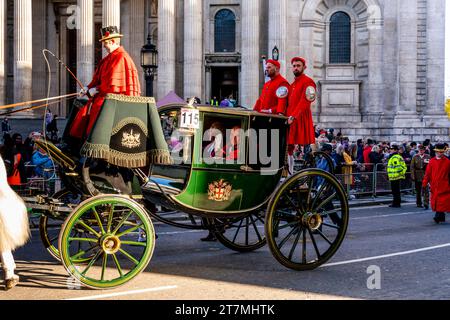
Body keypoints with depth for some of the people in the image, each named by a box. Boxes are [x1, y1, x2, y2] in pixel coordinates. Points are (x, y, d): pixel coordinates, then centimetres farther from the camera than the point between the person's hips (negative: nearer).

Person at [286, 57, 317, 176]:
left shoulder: (308, 82, -6)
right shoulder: (293, 84, 21)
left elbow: (304, 102, -17)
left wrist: (293, 117, -24)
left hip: (301, 120, -8)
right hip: (290, 120, 9)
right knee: (289, 148, 9)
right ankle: (290, 175, 15)